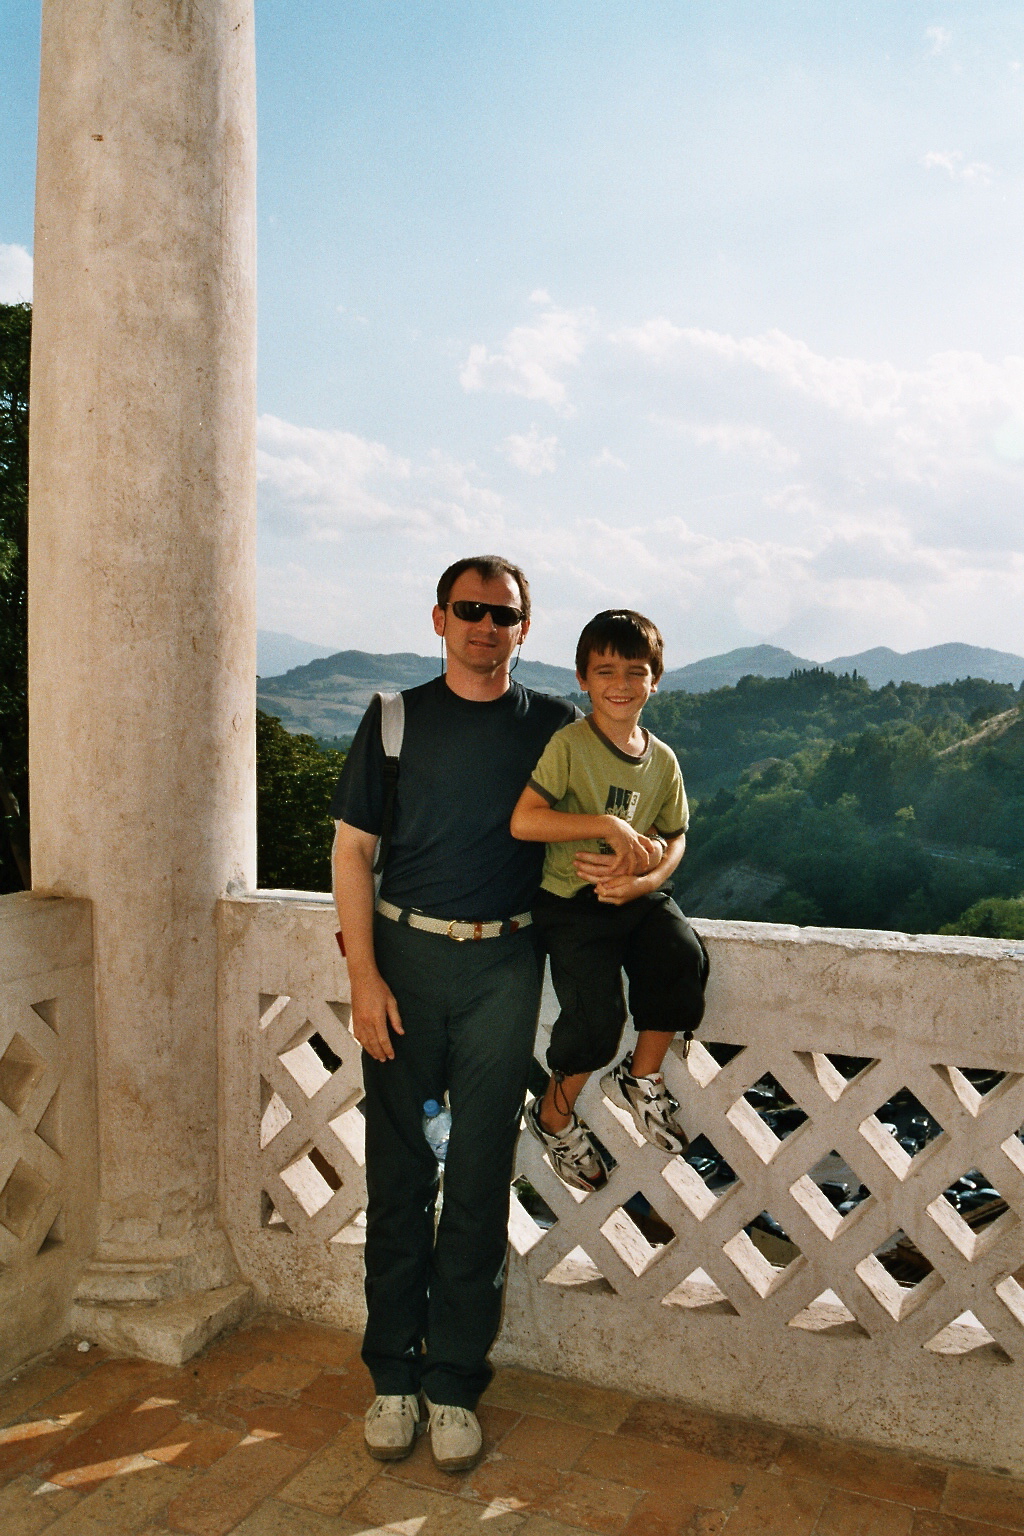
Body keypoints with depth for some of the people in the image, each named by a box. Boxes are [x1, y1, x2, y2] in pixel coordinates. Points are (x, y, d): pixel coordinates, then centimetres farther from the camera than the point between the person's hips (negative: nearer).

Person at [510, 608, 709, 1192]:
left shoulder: (662, 759, 6)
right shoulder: (568, 744, -11)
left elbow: (675, 836, 12)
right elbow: (523, 821, -22)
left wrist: (647, 880, -9)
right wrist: (609, 825, -24)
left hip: (639, 896, 5)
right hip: (572, 902, -5)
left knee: (685, 958, -23)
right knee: (596, 1013, -20)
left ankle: (641, 1077, 4)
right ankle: (554, 1116, 12)